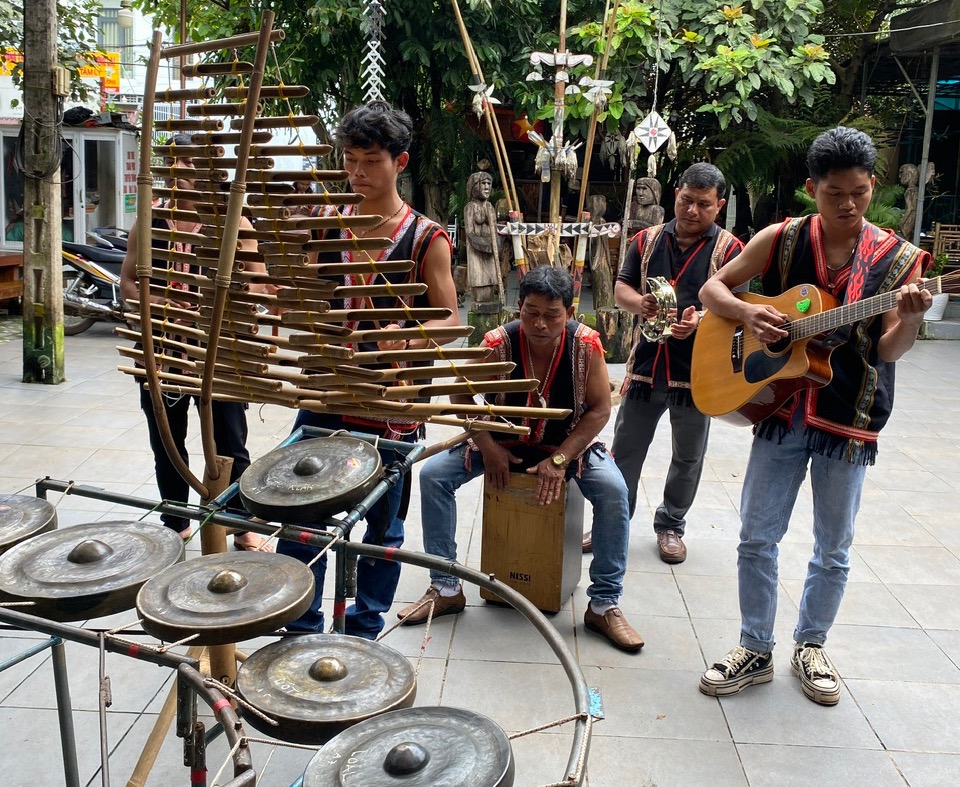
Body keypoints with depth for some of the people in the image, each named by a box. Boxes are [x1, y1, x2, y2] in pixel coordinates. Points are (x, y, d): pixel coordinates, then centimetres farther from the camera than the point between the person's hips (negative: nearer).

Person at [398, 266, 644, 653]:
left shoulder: (585, 345, -22)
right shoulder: (498, 343, -22)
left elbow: (600, 409, -14)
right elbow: (462, 395, -7)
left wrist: (560, 460, -22)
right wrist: (487, 448, -16)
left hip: (569, 444, -1)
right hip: (503, 441, 1)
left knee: (613, 490, -27)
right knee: (433, 475, -17)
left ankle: (604, 605, -12)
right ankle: (446, 590, -3)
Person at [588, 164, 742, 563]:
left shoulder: (728, 249, -4)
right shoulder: (648, 240, 8)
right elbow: (621, 288, 9)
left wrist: (700, 320, -30)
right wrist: (639, 303, -14)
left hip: (697, 371, -2)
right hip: (646, 362, 3)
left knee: (688, 457, 12)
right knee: (625, 450, 10)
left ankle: (671, 526, 30)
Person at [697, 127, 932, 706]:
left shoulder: (898, 258, -3)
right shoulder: (781, 240, -1)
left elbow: (890, 349, -9)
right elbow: (713, 287, 4)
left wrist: (911, 318, -31)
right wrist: (746, 312, -16)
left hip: (850, 419, 0)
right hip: (781, 408, 1)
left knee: (834, 549, 12)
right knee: (757, 537, 6)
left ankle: (810, 645, 33)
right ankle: (756, 651, 23)